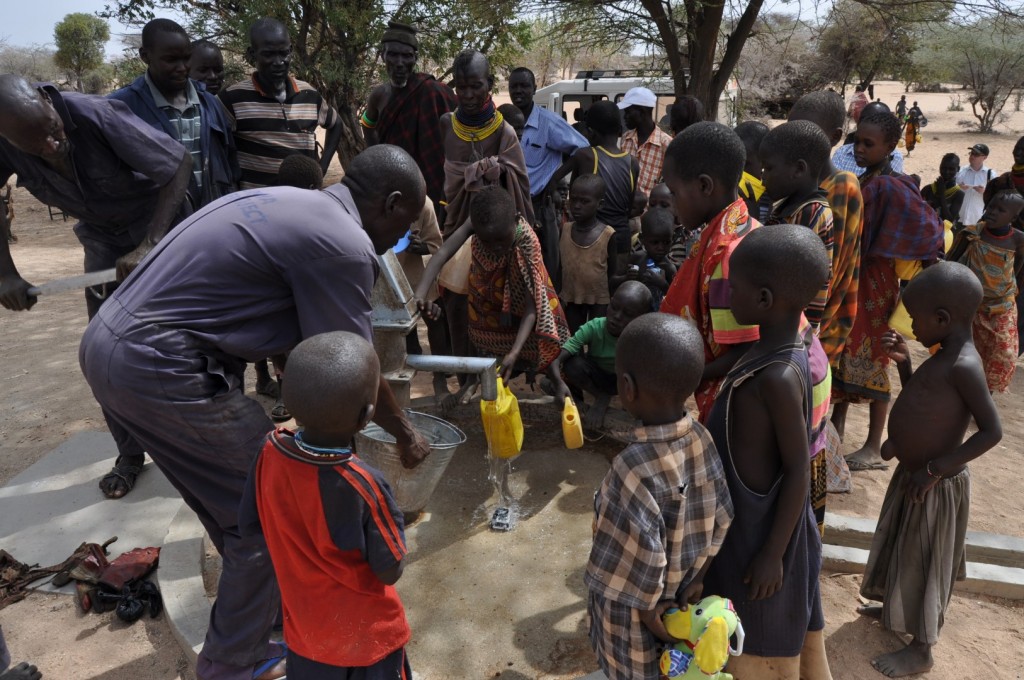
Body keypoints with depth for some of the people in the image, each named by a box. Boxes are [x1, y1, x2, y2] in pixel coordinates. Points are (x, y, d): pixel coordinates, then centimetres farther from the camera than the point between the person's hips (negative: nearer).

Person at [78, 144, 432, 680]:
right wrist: (404, 434, 10)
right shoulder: (344, 244, -15)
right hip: (159, 369, -10)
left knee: (234, 495, 23)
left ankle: (265, 603, 44)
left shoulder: (291, 202, 14)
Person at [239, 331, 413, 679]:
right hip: (366, 633, -4)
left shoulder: (270, 452, -21)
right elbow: (390, 572, -20)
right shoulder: (363, 484, -33)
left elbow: (250, 525, -4)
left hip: (304, 622, 4)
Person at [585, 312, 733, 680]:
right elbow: (723, 521, -5)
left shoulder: (635, 469, -36)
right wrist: (697, 578, 2)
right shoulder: (702, 439, -16)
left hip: (636, 621, -5)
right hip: (682, 603, 6)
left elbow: (636, 566, -29)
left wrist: (649, 614, -12)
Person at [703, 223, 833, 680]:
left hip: (763, 533, -8)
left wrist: (773, 553, -15)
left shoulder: (779, 375, -29)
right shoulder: (775, 352, -3)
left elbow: (798, 469, -23)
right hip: (749, 519, 8)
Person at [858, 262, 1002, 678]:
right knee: (905, 553, 25)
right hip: (913, 475, 9)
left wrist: (935, 469, -26)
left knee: (923, 563, 8)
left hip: (936, 486, -9)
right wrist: (904, 362, 5)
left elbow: (992, 431, -25)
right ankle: (896, 610, 47)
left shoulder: (963, 366, -25)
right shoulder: (945, 359, 3)